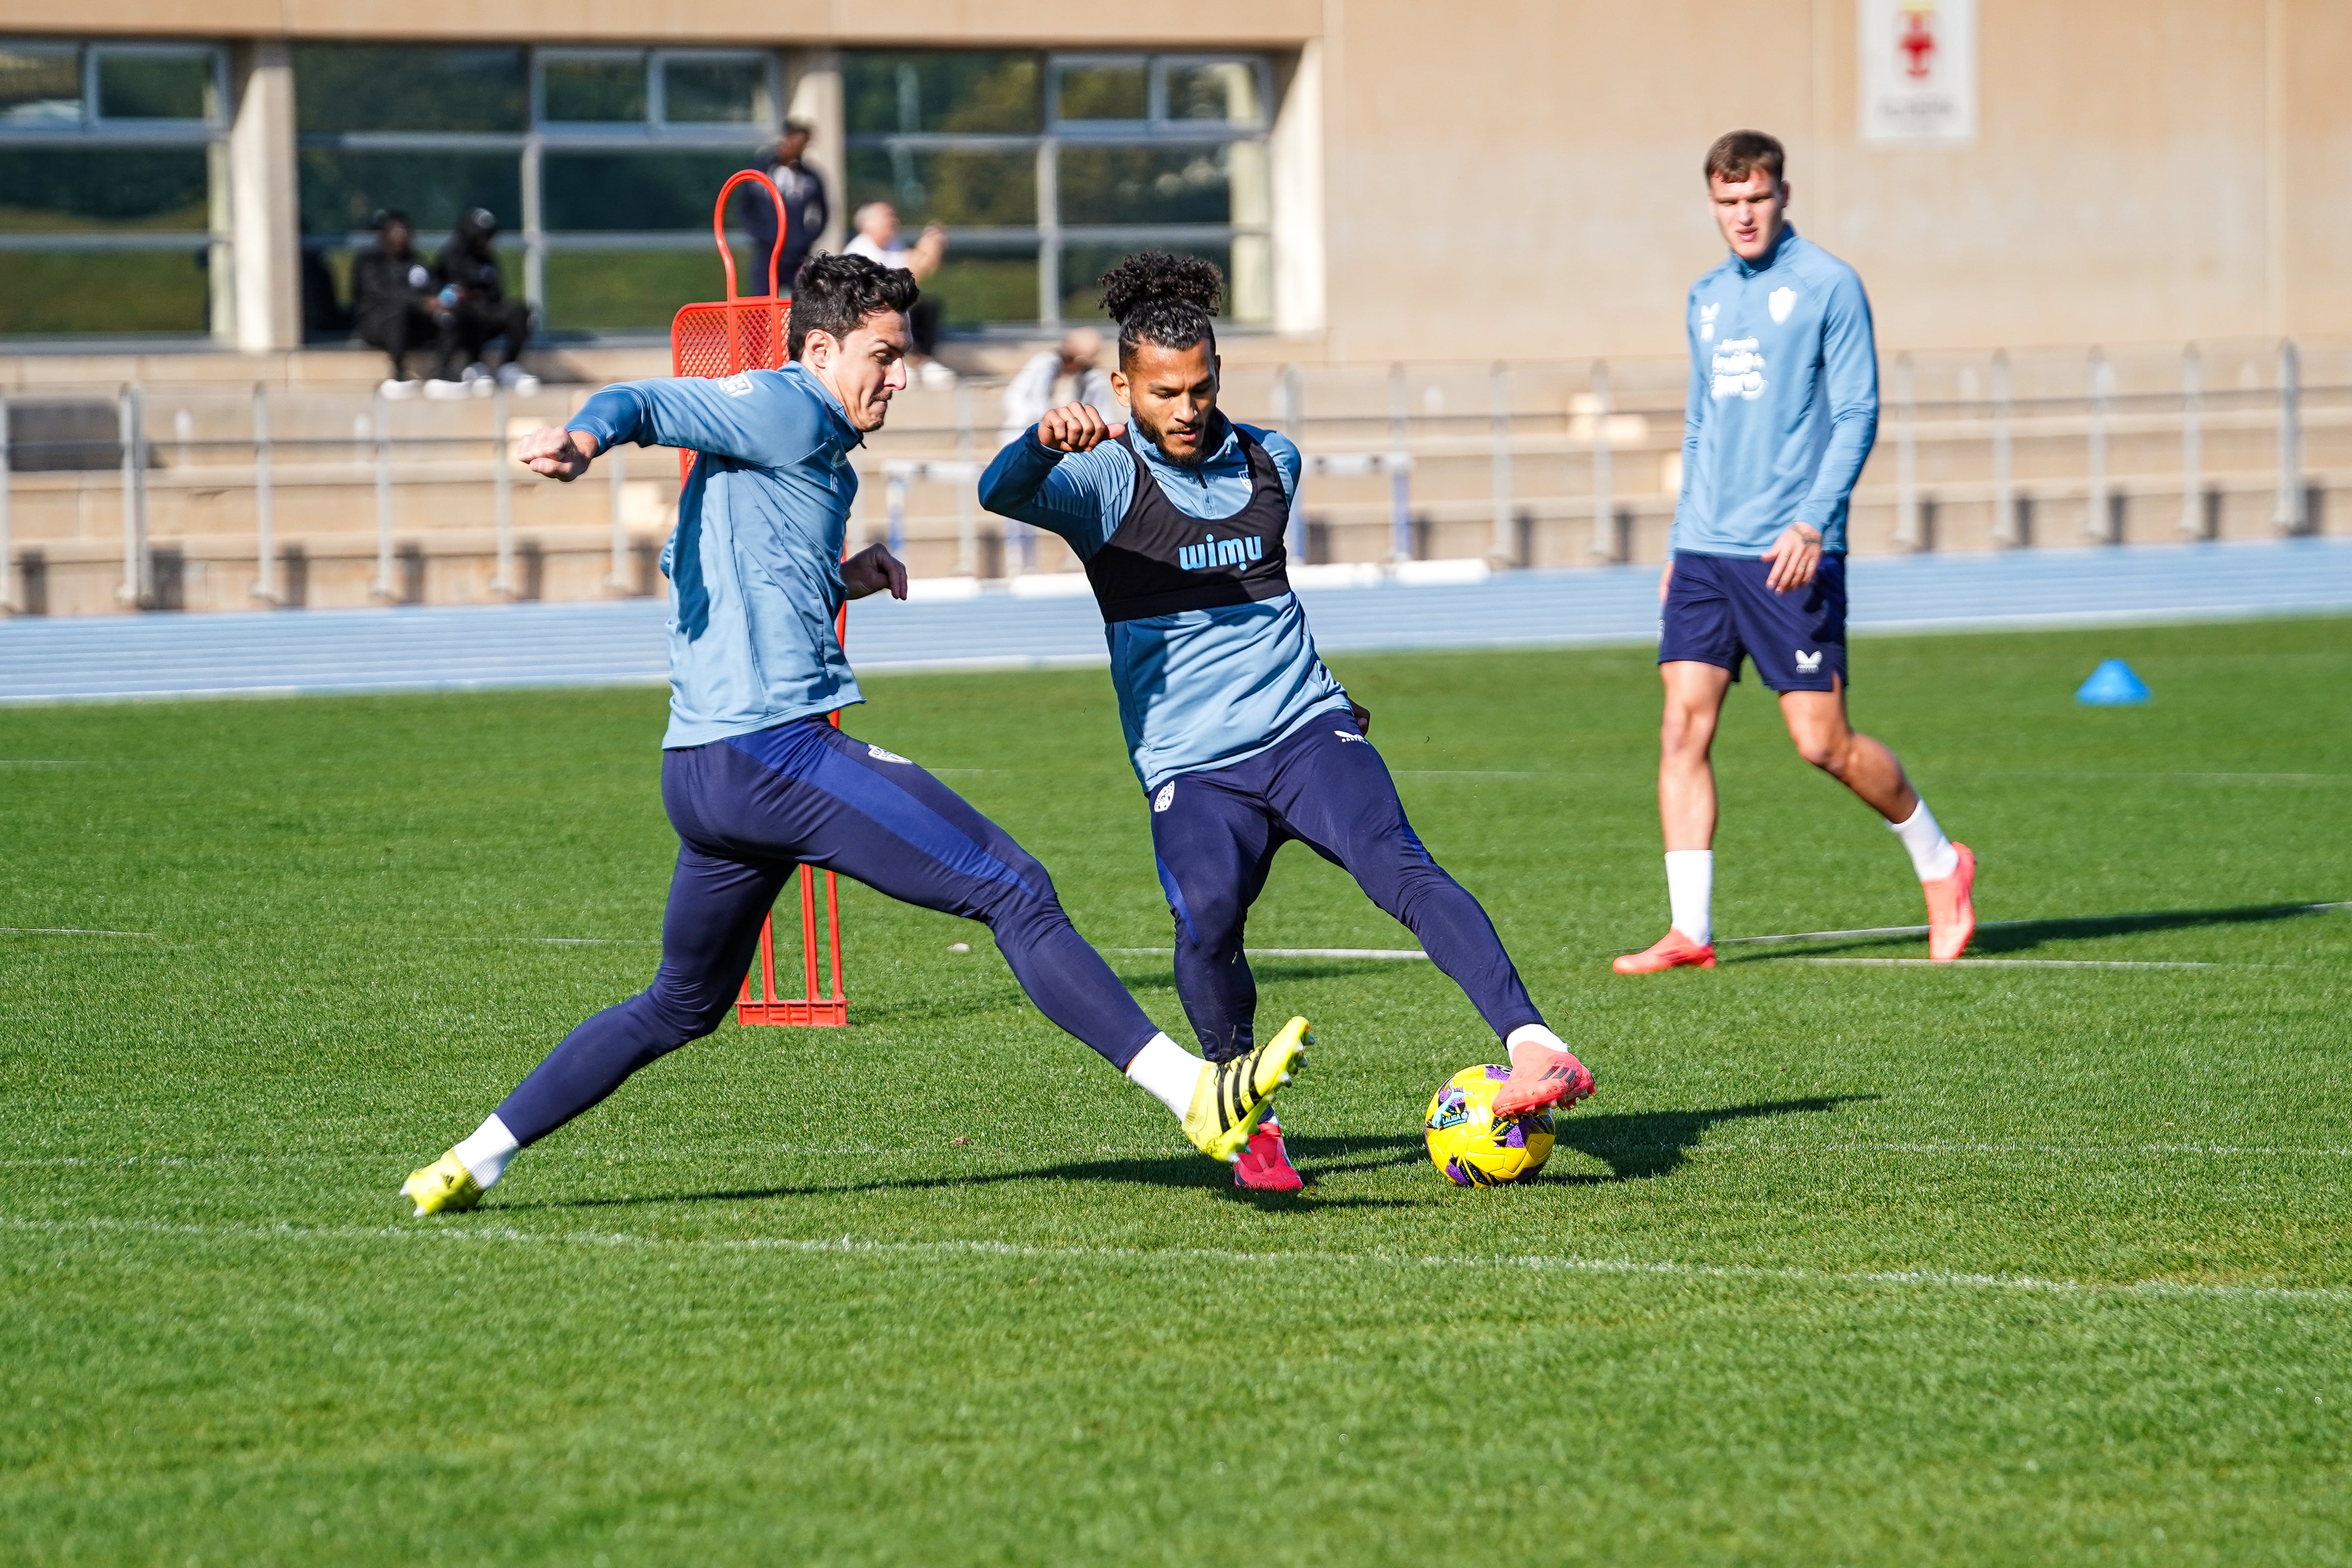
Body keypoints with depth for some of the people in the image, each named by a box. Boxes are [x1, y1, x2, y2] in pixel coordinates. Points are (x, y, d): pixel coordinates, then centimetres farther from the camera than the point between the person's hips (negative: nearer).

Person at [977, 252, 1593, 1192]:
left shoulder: (1270, 462, 14)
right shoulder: (1104, 478, -1)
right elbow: (1000, 496, -23)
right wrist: (1043, 443, -44)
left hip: (1306, 727, 3)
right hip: (1190, 763, -3)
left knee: (1400, 867, -24)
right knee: (1207, 920, -28)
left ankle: (1534, 1050, -38)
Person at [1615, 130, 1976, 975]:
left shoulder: (1827, 286, -4)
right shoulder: (1707, 299, 15)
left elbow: (1856, 416, -8)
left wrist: (1812, 522, -18)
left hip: (1790, 556, -6)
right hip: (1706, 554, 6)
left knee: (1823, 741, -4)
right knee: (1683, 728, -5)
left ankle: (1939, 863, 19)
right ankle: (1690, 930, -5)